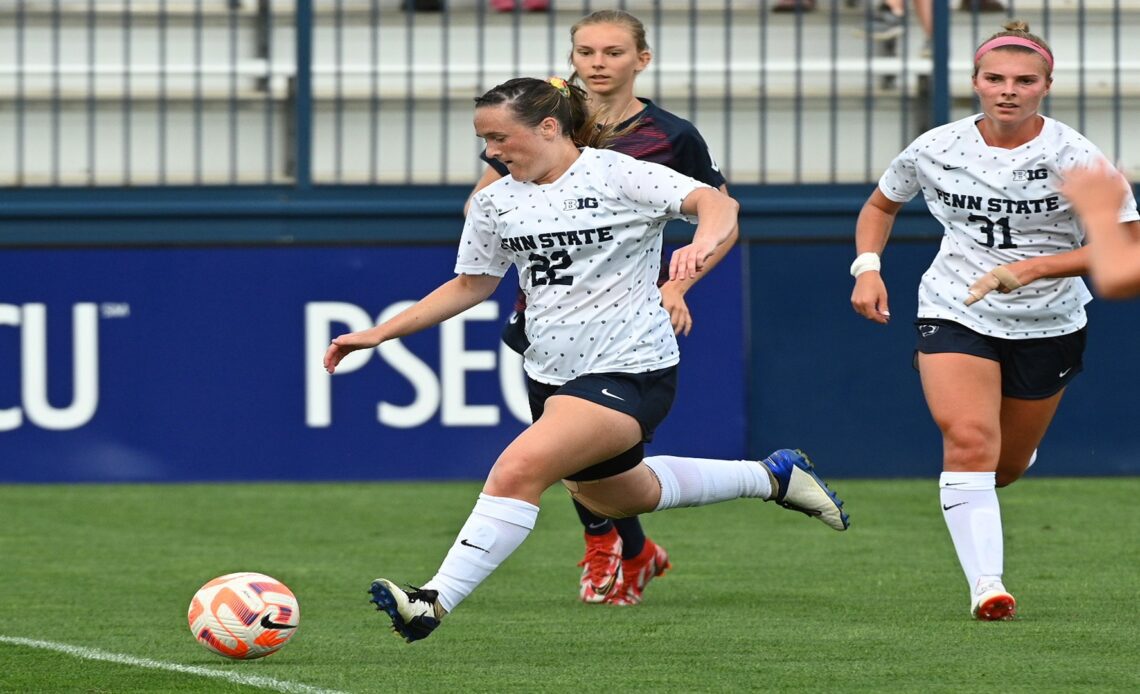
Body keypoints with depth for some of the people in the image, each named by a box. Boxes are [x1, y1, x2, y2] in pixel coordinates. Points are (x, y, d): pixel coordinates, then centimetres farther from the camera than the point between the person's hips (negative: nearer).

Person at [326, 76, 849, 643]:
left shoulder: (618, 176, -14)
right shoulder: (495, 202, 5)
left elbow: (716, 203, -22)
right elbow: (471, 284, 18)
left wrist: (703, 242, -46)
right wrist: (379, 334, 12)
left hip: (629, 373, -9)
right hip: (551, 376, 9)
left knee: (518, 470, -28)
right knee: (614, 498, 27)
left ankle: (434, 602, -27)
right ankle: (773, 476, 46)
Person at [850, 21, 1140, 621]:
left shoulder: (1075, 158, -15)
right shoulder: (936, 150, -6)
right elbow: (881, 204, 14)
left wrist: (1032, 268, -32)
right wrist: (867, 268, -4)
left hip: (1048, 323, 0)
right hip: (955, 314, 0)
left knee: (1006, 466, 13)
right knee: (968, 438, -23)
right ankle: (985, 583, -27)